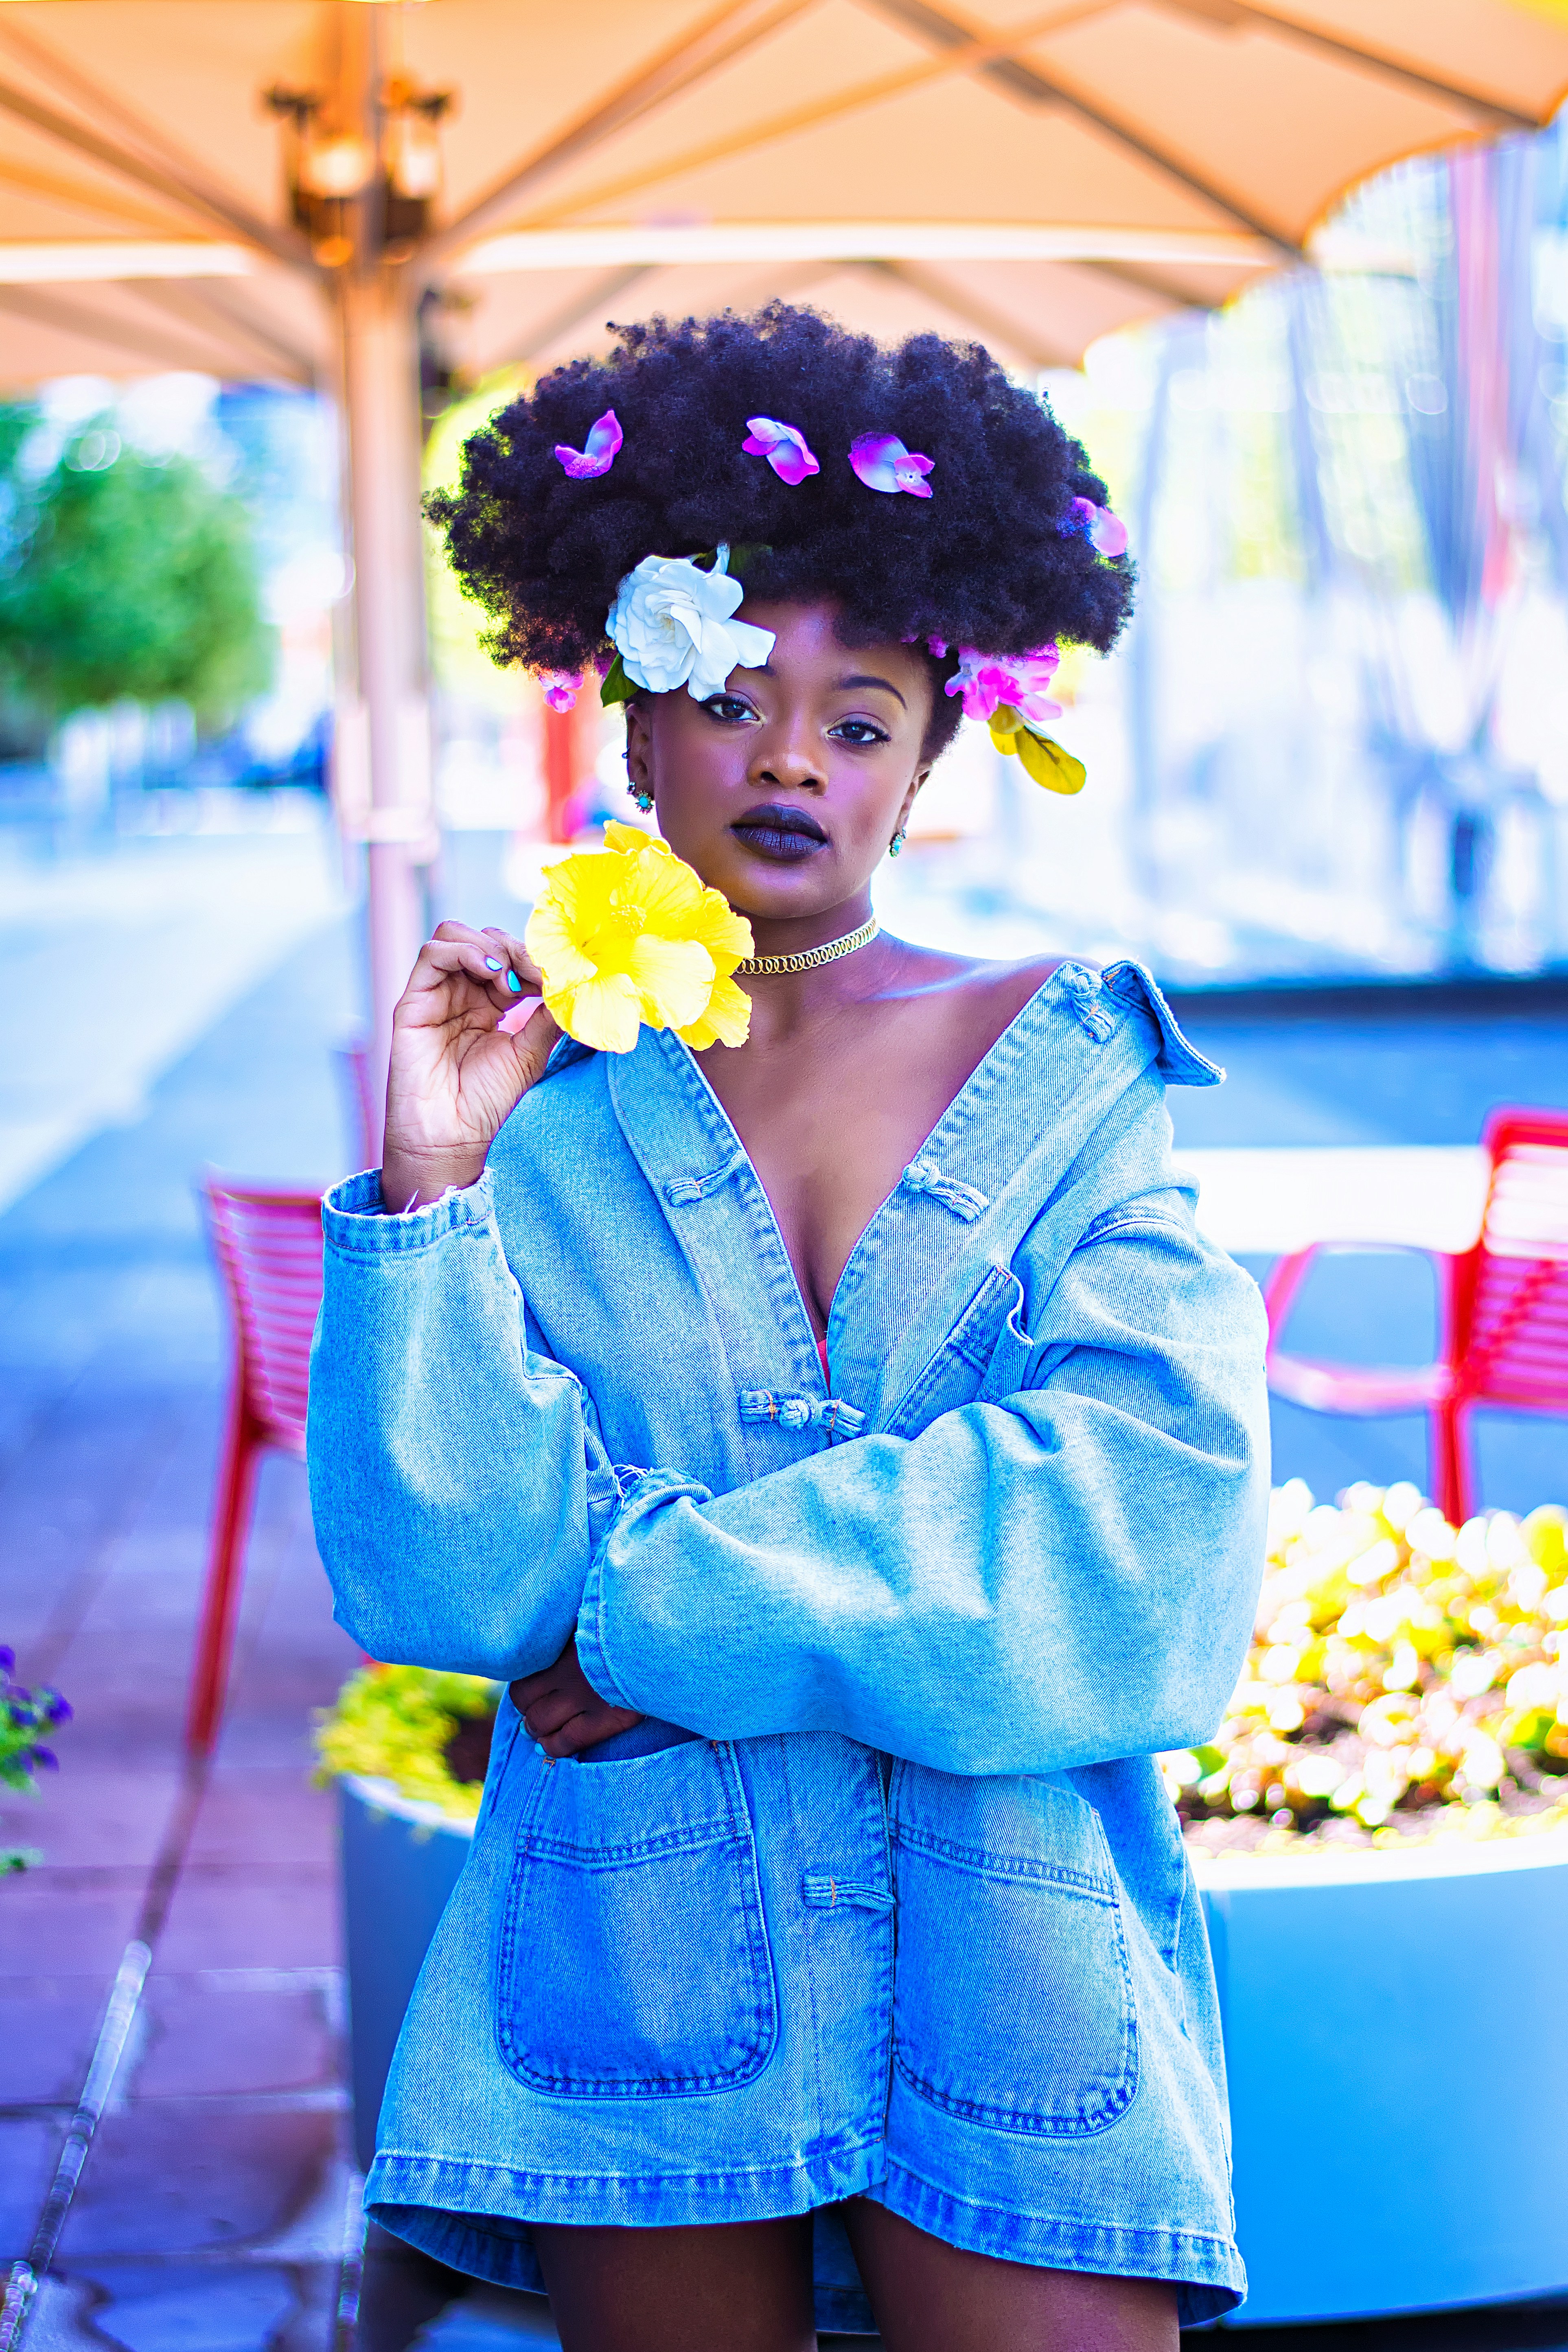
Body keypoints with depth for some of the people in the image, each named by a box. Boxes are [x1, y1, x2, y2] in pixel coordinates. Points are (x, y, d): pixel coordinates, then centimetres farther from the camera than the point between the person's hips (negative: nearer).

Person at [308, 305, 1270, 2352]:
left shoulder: (1065, 1072, 5)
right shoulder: (546, 1107, 4)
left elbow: (1143, 1506, -9)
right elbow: (449, 1581, -5)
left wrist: (656, 1608, -10)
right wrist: (432, 1192, -16)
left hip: (1008, 1945, 0)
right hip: (639, 1941, 1)